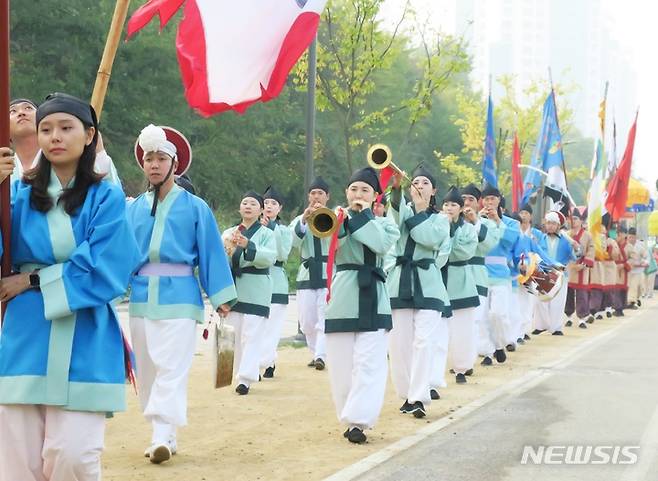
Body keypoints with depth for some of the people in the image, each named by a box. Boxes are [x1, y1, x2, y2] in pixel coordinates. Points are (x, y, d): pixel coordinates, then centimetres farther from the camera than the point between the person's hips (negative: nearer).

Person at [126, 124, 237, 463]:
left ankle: (163, 436, -16)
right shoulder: (133, 209, 7)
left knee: (172, 367, -12)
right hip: (141, 297, 4)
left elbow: (211, 253, 0)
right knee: (147, 370, 8)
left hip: (179, 297, -4)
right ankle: (163, 437, 17)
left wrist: (221, 298, -3)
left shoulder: (195, 207, 0)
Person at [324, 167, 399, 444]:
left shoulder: (384, 223, 10)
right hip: (342, 297, 1)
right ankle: (350, 417, 14)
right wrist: (347, 215, -15)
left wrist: (363, 214, -5)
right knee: (342, 363, 3)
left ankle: (358, 420, -16)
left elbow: (381, 244, -12)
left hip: (373, 299, -1)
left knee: (368, 363, -12)